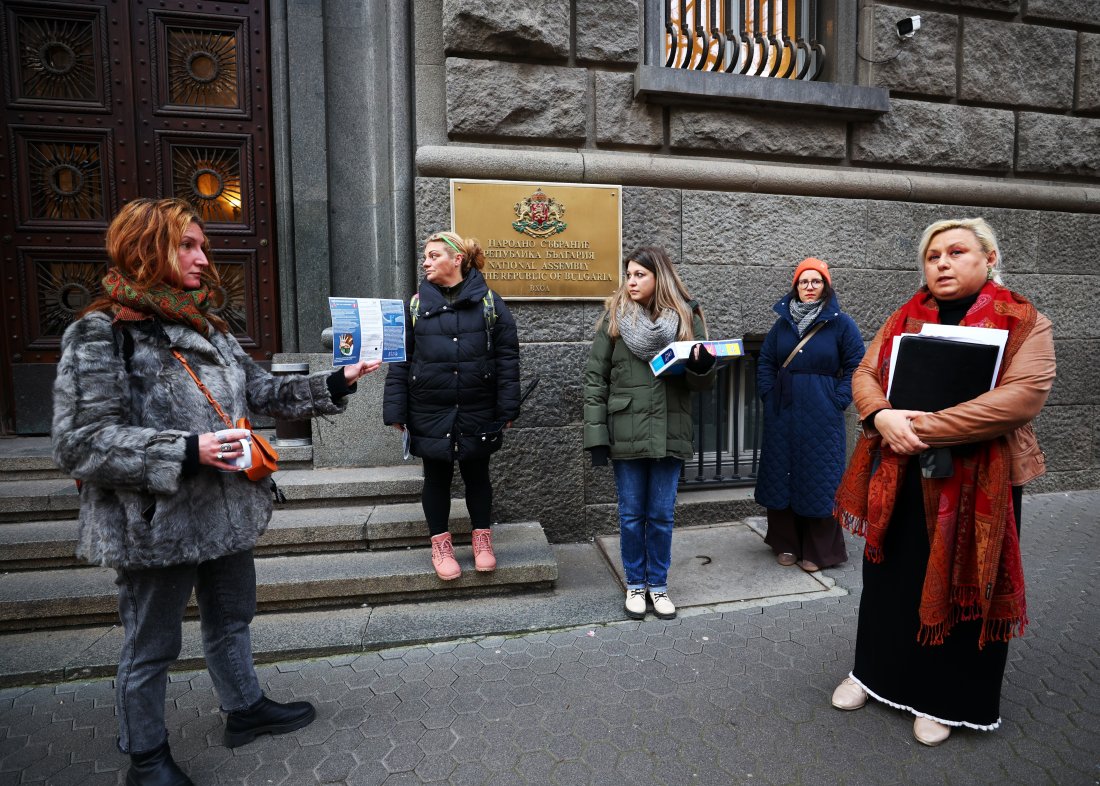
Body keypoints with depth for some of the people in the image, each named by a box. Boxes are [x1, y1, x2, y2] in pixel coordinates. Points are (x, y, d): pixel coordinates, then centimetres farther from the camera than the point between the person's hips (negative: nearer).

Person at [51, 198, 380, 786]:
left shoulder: (206, 326, 6)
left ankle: (244, 707, 46)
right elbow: (80, 443, -19)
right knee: (151, 647, 14)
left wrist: (335, 384, 2)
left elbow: (262, 391, 10)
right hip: (156, 527, -7)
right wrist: (186, 451, -28)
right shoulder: (100, 335, -15)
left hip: (227, 512, 7)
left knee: (231, 617, 24)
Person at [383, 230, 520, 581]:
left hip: (477, 411, -1)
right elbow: (400, 360, 2)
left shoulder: (488, 301, -2)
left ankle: (482, 539, 30)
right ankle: (440, 544, 29)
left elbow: (507, 357, -3)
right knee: (437, 477, 12)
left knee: (477, 474, 13)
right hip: (430, 412, 1)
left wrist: (507, 407, -7)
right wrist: (396, 410, -3)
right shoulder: (416, 303, 2)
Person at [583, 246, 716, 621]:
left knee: (662, 515, 11)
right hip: (626, 432, -1)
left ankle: (658, 584, 29)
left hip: (669, 432, 1)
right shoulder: (615, 316, 0)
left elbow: (702, 383, 5)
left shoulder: (686, 317, 3)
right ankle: (635, 583, 29)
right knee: (631, 514, 10)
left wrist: (702, 366, -19)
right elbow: (595, 378, -2)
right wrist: (596, 435, -8)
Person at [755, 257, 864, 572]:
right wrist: (768, 395, 2)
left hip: (821, 416, -3)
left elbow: (856, 366, -2)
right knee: (782, 475, 8)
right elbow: (765, 362, 12)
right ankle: (786, 544, 22)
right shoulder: (783, 322, 7)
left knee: (818, 478, 3)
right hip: (782, 413, 4)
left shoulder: (841, 323, -2)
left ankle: (818, 550, 15)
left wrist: (838, 401, -8)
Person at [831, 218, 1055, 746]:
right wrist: (883, 417, -17)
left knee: (959, 586, 8)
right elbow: (865, 375, 5)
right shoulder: (904, 319, 9)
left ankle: (943, 699, 29)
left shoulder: (1024, 322, -4)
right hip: (897, 476, 4)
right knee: (890, 577, 15)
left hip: (976, 481, -3)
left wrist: (926, 426, -23)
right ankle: (875, 671, 35)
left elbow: (1024, 395, -18)